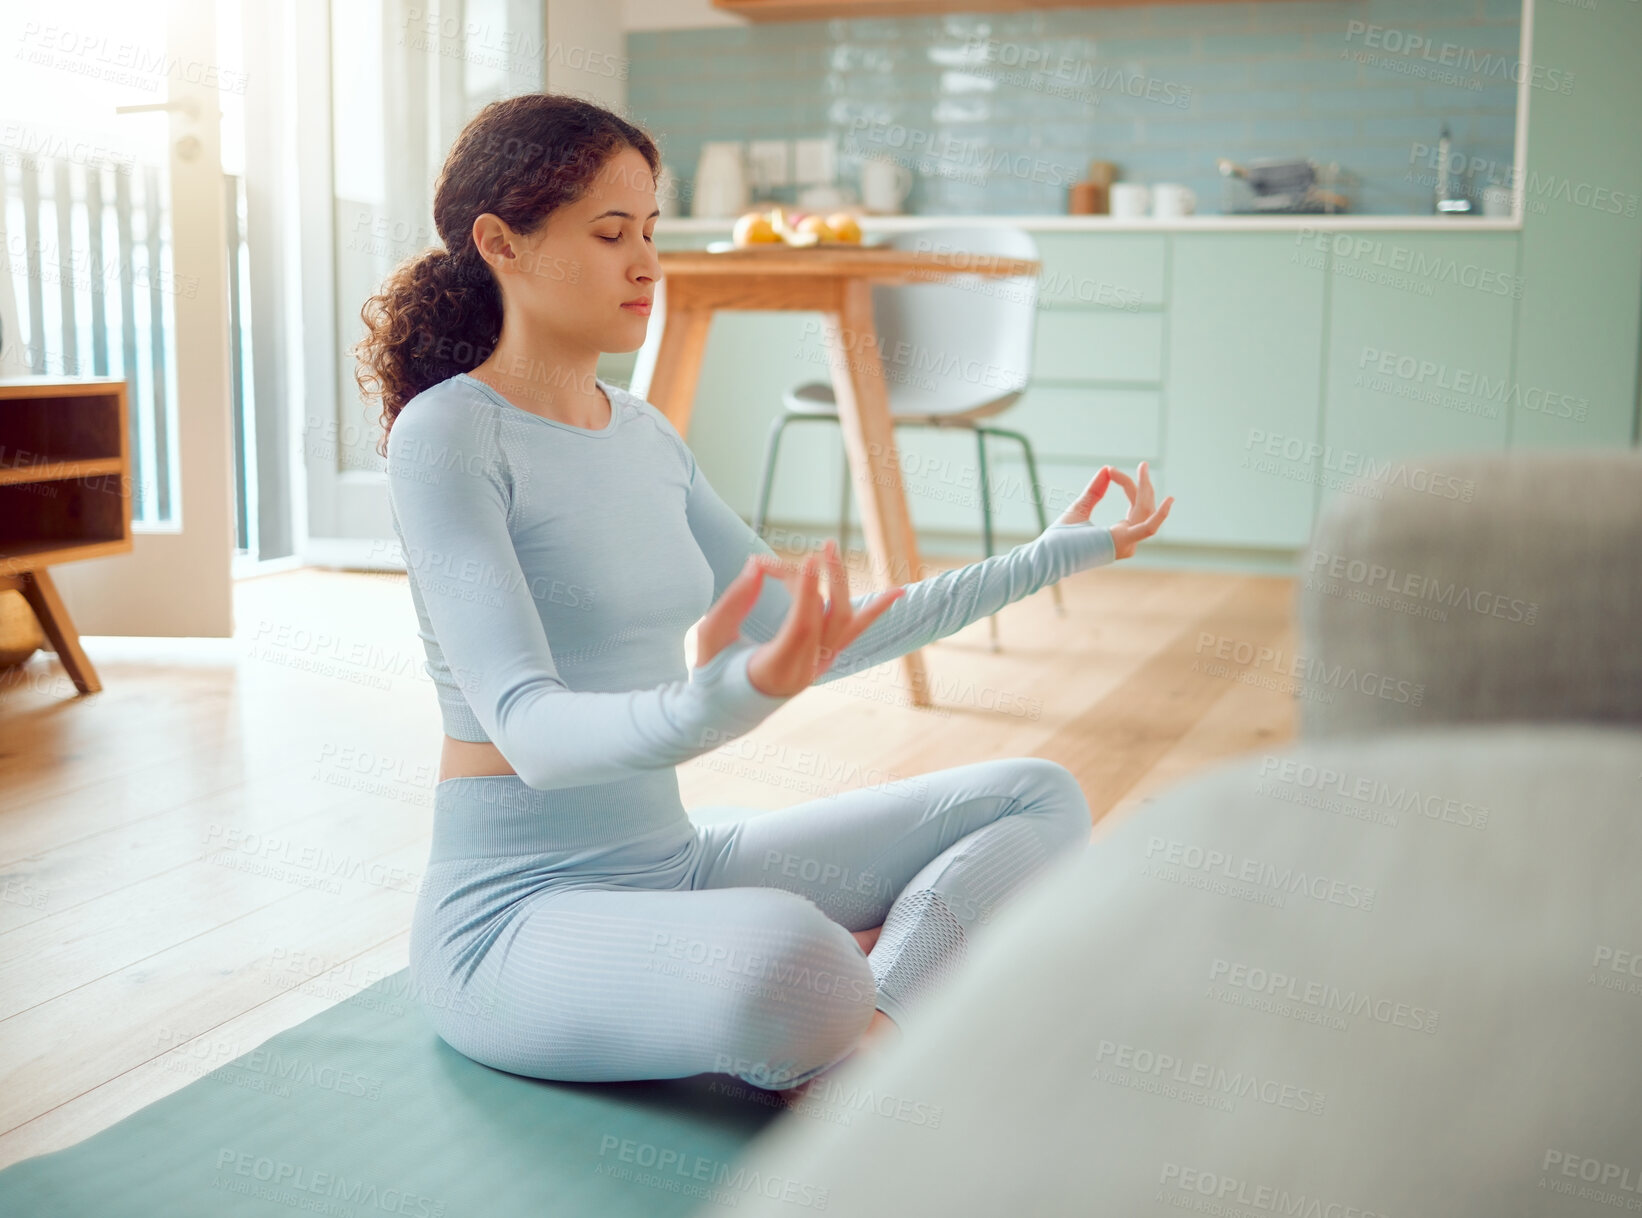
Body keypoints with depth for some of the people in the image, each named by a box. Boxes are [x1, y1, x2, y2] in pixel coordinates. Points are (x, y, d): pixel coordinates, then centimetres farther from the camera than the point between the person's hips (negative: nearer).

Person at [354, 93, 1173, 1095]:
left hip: (675, 869, 8)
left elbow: (807, 638, 15)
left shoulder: (645, 434, 10)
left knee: (1041, 799, 2)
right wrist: (714, 707, -47)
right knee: (786, 961, -41)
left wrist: (1044, 561, 13)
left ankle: (873, 1031, -20)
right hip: (518, 913, -8)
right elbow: (532, 730, -25)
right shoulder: (446, 435, -13)